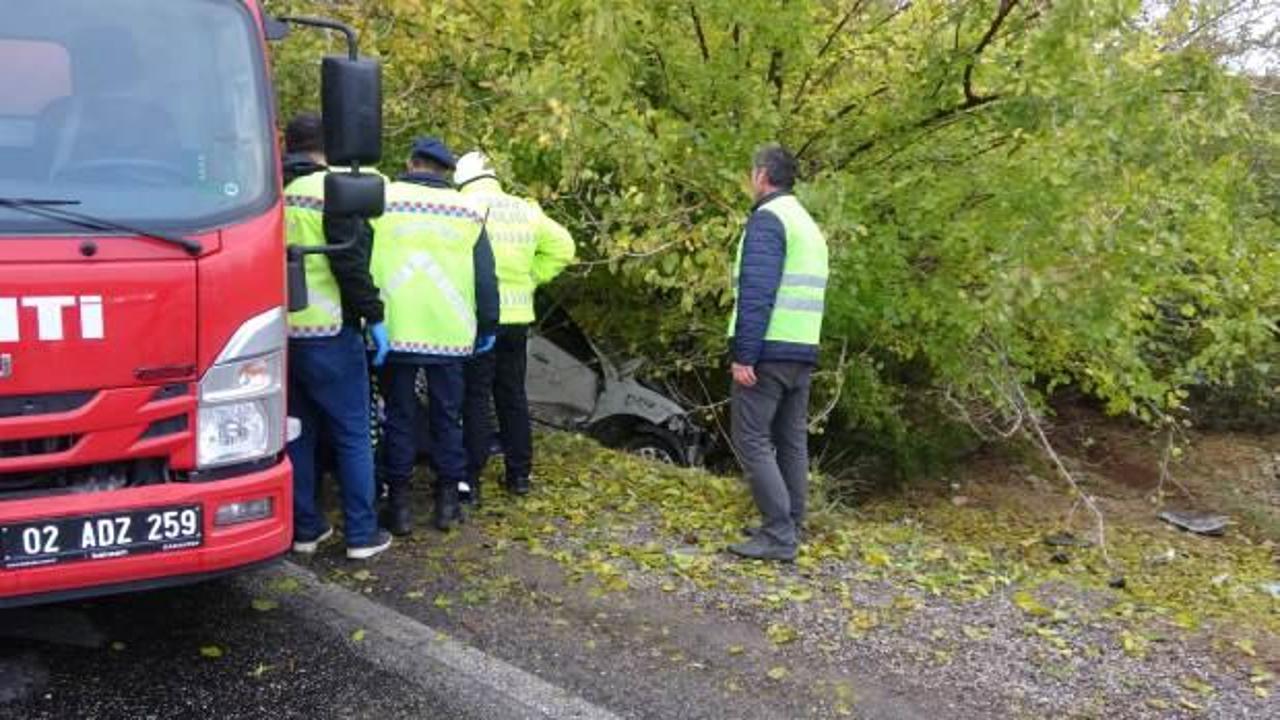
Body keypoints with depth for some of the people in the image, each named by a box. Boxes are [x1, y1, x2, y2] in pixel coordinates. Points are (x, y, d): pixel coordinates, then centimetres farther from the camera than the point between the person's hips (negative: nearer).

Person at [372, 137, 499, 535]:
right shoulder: (467, 210, 4)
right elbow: (486, 277, 5)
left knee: (399, 416, 8)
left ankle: (399, 503, 13)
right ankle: (448, 500, 18)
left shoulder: (380, 201, 0)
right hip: (450, 334, 1)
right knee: (447, 416, 12)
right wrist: (487, 326, 14)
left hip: (395, 332, -1)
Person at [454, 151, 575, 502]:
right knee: (513, 396, 15)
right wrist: (530, 279, 12)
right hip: (518, 315, 5)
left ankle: (471, 479, 3)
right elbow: (562, 247, 11)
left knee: (476, 398, 2)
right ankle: (520, 474, 22)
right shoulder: (526, 210, 9)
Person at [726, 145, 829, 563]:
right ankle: (790, 529, 17)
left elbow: (756, 293, -18)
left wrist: (743, 354, -19)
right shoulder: (809, 224, 19)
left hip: (768, 350, -9)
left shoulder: (767, 219, -9)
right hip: (803, 351, 9)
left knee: (751, 439, -5)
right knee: (792, 441, 11)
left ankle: (778, 536, -8)